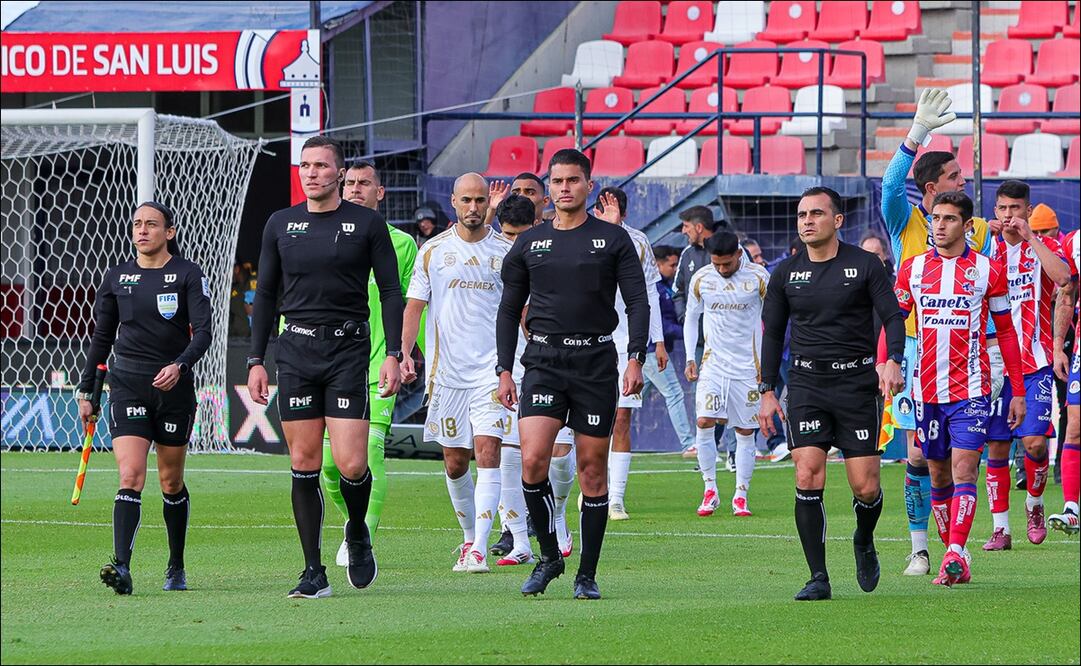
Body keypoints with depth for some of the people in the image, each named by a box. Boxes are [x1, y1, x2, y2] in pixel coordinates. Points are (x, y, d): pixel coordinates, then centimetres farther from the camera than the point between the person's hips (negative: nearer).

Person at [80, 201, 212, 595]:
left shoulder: (188, 275, -2)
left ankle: (176, 568, 26)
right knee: (130, 476, -16)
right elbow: (101, 337, 14)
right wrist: (86, 391, 12)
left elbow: (202, 332, -9)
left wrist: (180, 366, -27)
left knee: (171, 482, 10)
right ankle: (121, 567, -27)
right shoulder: (116, 277, 7)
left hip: (174, 387, -1)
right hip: (127, 385, 1)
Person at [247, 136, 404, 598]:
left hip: (348, 350, -2)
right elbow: (266, 295, 14)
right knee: (304, 464, 0)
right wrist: (256, 360, 7)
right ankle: (314, 573, 5)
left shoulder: (367, 224, 2)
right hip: (296, 351, 2)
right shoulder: (280, 225, 9)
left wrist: (394, 355, -6)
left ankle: (358, 533, 21)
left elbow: (391, 292, 3)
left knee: (351, 464, -11)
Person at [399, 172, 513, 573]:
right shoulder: (433, 251, 5)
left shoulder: (507, 251, 4)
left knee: (487, 453, -14)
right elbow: (414, 306, 7)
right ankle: (469, 535, 28)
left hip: (492, 369, -2)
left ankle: (478, 551, -18)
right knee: (454, 462, 7)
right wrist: (405, 353, -6)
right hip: (446, 370, 2)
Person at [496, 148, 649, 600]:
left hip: (595, 361, -1)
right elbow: (510, 309, 15)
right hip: (543, 361, 1)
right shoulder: (529, 244, 10)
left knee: (592, 470, 2)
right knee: (533, 461, -16)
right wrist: (504, 370, 7)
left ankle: (587, 575, 10)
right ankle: (548, 556, 2)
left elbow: (638, 302, 1)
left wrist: (636, 359, -11)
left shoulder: (613, 240, 4)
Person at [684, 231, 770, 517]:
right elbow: (691, 318, 13)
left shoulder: (759, 277, -5)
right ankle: (710, 491, -3)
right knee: (704, 422, -14)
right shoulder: (701, 279, 0)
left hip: (748, 365, -1)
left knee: (745, 433, 0)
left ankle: (740, 496, 9)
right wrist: (690, 358, 5)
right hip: (713, 362, 1)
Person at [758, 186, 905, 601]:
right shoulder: (786, 273, 7)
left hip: (857, 382, -2)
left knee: (865, 486, -4)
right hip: (806, 382, 2)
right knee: (808, 478, -14)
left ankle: (864, 543, 30)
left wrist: (893, 360, -19)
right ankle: (818, 578, -9)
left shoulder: (865, 266, 0)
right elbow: (772, 333, 14)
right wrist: (767, 390, 8)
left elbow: (892, 316, -2)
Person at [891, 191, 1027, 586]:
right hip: (926, 388, 3)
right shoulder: (913, 268, 7)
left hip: (971, 388, -3)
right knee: (938, 475, 8)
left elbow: (1006, 331, 7)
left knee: (964, 468, -15)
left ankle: (955, 554, -24)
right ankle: (954, 556, 18)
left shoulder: (988, 271, 1)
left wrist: (1018, 391, 6)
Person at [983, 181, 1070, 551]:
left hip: (1035, 361, -2)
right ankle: (1000, 528, 8)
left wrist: (1030, 237, -19)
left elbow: (1062, 278, -19)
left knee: (1035, 440, -12)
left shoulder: (1044, 247, 1)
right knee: (996, 446, 1)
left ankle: (1034, 504, 15)